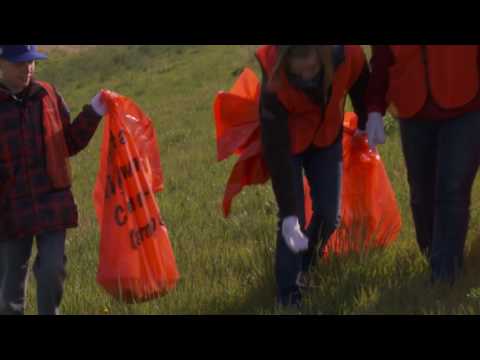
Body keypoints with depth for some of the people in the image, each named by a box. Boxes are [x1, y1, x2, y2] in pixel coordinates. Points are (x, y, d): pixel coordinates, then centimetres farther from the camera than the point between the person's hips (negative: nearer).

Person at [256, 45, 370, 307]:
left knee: (329, 214, 2)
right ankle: (289, 292, 3)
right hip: (286, 142, -3)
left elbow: (361, 88, -6)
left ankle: (305, 267, 30)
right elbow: (276, 152, -37)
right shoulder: (275, 84, -39)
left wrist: (365, 125, 12)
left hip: (326, 138, 3)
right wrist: (289, 214, -41)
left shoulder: (348, 57, -33)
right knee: (293, 217, -13)